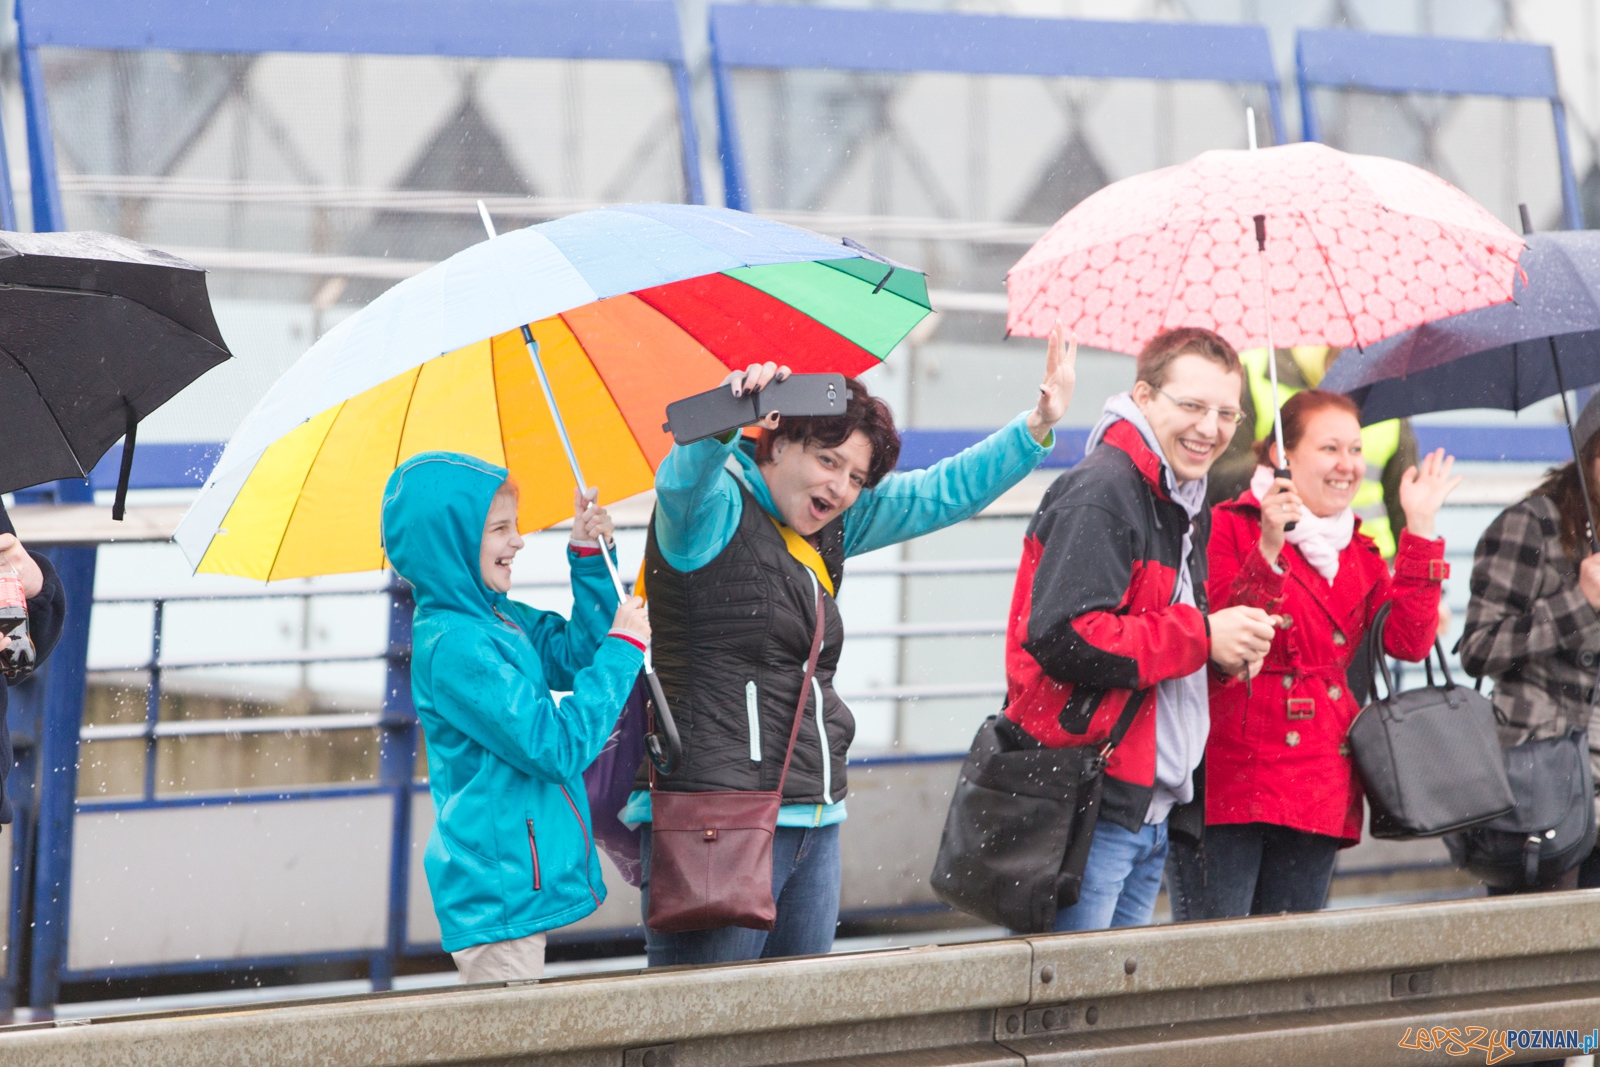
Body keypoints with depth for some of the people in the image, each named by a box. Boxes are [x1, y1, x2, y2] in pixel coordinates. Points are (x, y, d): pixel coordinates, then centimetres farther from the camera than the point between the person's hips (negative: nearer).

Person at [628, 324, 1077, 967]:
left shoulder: (833, 528, 18)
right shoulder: (715, 509, -5)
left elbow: (943, 494, 25)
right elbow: (682, 479, -29)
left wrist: (1038, 426, 15)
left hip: (812, 822, 9)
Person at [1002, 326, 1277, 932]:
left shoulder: (1186, 506, 21)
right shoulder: (1100, 494, -12)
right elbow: (1063, 637, -23)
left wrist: (1233, 645, 9)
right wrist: (1202, 638, -16)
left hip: (1152, 812, 10)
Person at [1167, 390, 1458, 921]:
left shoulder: (1357, 553, 19)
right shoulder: (1228, 528, -1)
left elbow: (1409, 641, 4)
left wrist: (1420, 530, 1)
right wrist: (1269, 550, -24)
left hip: (1319, 792, 6)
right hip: (1229, 776, -6)